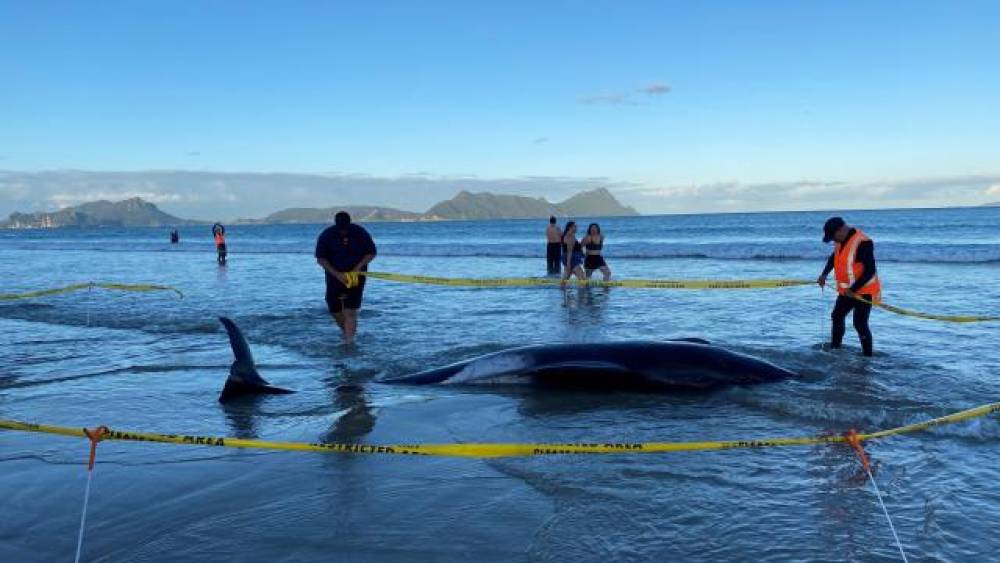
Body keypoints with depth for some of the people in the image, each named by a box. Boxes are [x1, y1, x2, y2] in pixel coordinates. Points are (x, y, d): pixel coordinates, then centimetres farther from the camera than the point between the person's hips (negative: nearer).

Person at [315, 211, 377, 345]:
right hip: (335, 275, 2)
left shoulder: (360, 233, -8)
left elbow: (371, 253, -1)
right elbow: (320, 259, -6)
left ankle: (349, 341, -11)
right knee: (335, 309, 8)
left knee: (350, 311, -11)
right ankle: (347, 332, 35)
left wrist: (358, 267, -15)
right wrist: (337, 274, -18)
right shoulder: (326, 235, -8)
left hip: (356, 276, -2)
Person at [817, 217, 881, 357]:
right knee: (837, 316, 17)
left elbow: (870, 271, -27)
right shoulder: (841, 240, 2)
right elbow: (834, 257, 22)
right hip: (847, 290, 10)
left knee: (860, 324, -11)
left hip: (864, 291, -9)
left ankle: (868, 355, -1)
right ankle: (834, 349, 32)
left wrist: (853, 289, -26)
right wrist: (824, 274, 9)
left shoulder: (863, 243, -26)